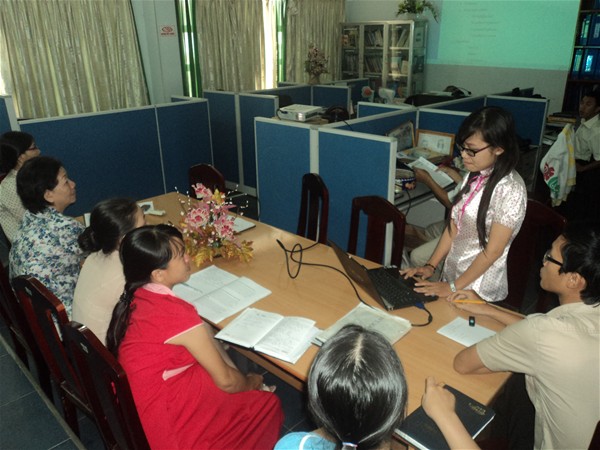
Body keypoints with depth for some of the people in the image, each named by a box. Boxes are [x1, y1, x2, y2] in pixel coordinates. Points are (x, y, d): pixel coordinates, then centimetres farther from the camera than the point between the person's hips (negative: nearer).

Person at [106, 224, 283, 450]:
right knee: (268, 404, 5)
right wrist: (252, 383, 1)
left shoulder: (136, 296, -6)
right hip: (167, 415, -8)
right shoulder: (176, 313, -29)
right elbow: (225, 380, -17)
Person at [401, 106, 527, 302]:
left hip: (478, 288, -6)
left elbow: (493, 251, -18)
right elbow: (454, 226, 5)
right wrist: (430, 266, 0)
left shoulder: (510, 189, -20)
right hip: (452, 272, 6)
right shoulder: (474, 176, 2)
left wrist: (453, 287, -14)